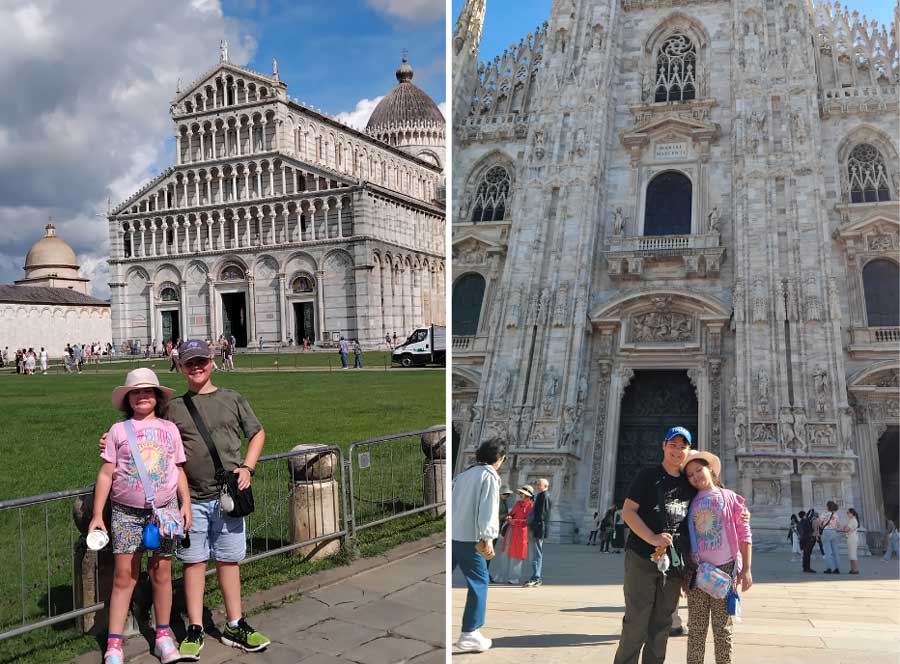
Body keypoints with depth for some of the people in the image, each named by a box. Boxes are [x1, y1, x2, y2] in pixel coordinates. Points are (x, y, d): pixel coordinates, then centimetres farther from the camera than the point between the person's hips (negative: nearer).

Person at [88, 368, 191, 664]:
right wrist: (97, 515, -1)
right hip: (127, 512, -1)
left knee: (161, 573, 7)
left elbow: (179, 471, 12)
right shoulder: (118, 430, 3)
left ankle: (163, 635, 22)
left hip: (164, 509, 1)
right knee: (124, 575, -2)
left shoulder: (169, 429, 8)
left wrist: (186, 505, 3)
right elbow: (106, 474, 3)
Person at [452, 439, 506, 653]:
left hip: (450, 535, 7)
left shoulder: (463, 474, 17)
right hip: (468, 538, -7)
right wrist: (487, 538, -18)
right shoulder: (490, 476, -5)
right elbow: (488, 508, -14)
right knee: (479, 582, 3)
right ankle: (469, 634, 3)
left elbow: (451, 502, 15)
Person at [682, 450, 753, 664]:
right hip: (696, 571, 2)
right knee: (696, 629, 4)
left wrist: (746, 569, -4)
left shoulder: (729, 497, 3)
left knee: (722, 629, 4)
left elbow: (744, 534, 1)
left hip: (724, 569, -2)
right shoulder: (691, 503, 10)